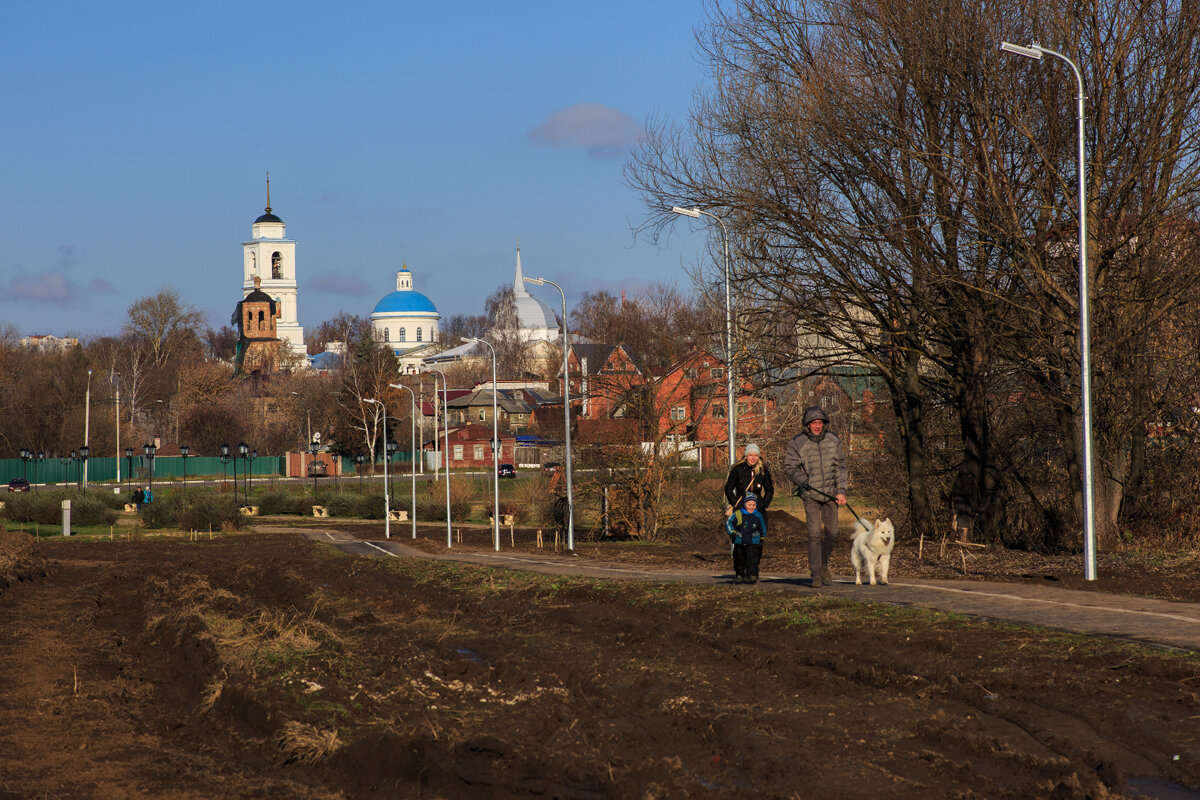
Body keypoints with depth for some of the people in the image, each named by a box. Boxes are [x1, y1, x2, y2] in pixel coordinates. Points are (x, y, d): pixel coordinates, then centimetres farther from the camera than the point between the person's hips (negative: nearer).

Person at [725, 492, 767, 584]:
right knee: (739, 560, 12)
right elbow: (728, 522, 2)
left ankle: (752, 576, -11)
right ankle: (739, 576, 26)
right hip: (739, 543, 1)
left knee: (752, 559, -12)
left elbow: (763, 529, 13)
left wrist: (761, 539, 17)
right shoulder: (738, 514, -7)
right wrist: (732, 532, -10)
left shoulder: (758, 516, -1)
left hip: (753, 543, -1)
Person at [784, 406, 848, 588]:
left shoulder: (833, 440, 1)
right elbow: (790, 467, -2)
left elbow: (840, 467, 5)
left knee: (831, 532, 7)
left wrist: (841, 491, -1)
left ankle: (824, 565, 30)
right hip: (810, 495, -3)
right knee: (814, 534, -9)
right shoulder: (797, 442, -8)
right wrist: (803, 481, -18)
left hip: (830, 493, 3)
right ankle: (816, 574, -5)